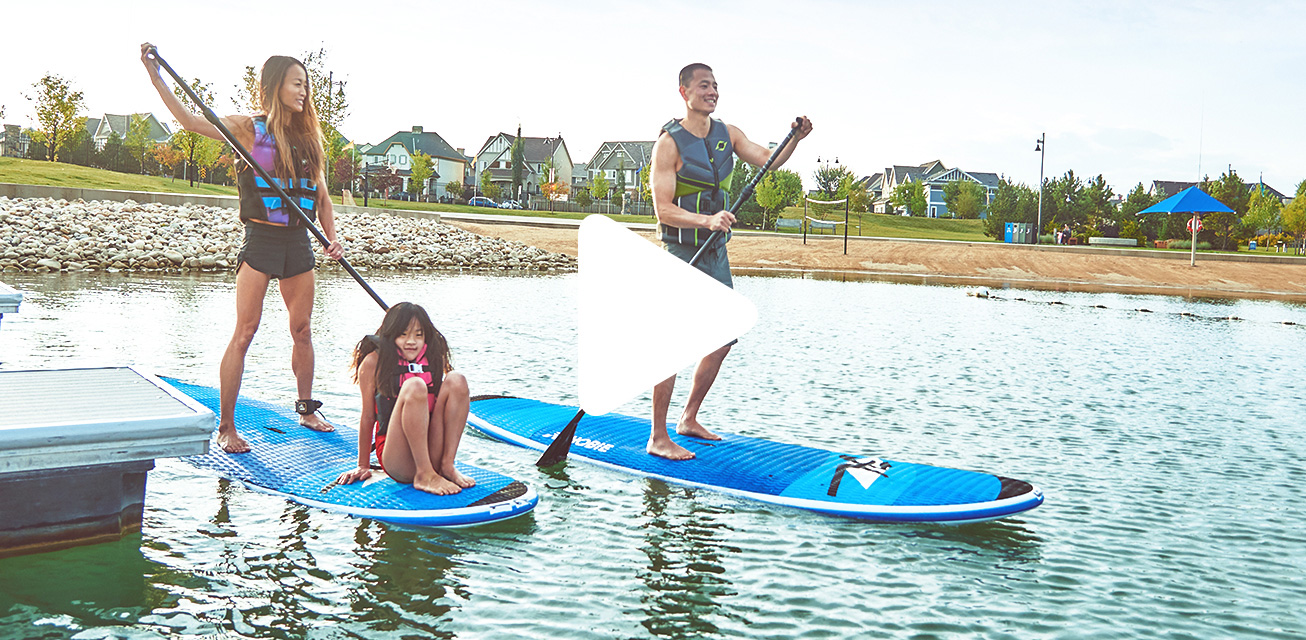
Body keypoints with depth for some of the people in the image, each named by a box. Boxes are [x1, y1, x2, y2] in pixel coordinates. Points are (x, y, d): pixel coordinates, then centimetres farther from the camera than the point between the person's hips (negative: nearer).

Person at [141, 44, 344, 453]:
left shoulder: (308, 137, 12)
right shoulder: (249, 130, -1)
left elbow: (321, 196, 13)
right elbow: (190, 121, -11)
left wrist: (333, 238, 0)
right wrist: (155, 76, -19)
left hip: (298, 242, 5)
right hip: (260, 238, -5)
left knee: (302, 330, 12)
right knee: (245, 332, -6)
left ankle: (306, 409, 28)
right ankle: (225, 426, 0)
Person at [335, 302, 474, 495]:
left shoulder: (434, 358, 9)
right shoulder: (375, 361, -3)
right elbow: (367, 416, 1)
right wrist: (363, 467, 5)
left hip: (432, 455, 4)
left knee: (456, 380, -13)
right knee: (414, 386, -28)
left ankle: (447, 466, -16)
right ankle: (424, 476, -27)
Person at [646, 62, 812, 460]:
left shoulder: (728, 134, 9)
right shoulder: (669, 143, -12)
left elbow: (768, 160, -1)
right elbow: (663, 210, -18)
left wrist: (795, 139, -18)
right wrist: (707, 220, -32)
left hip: (717, 252, 8)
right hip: (682, 252, -7)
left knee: (723, 338, 12)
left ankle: (688, 420, 26)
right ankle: (657, 438, -3)